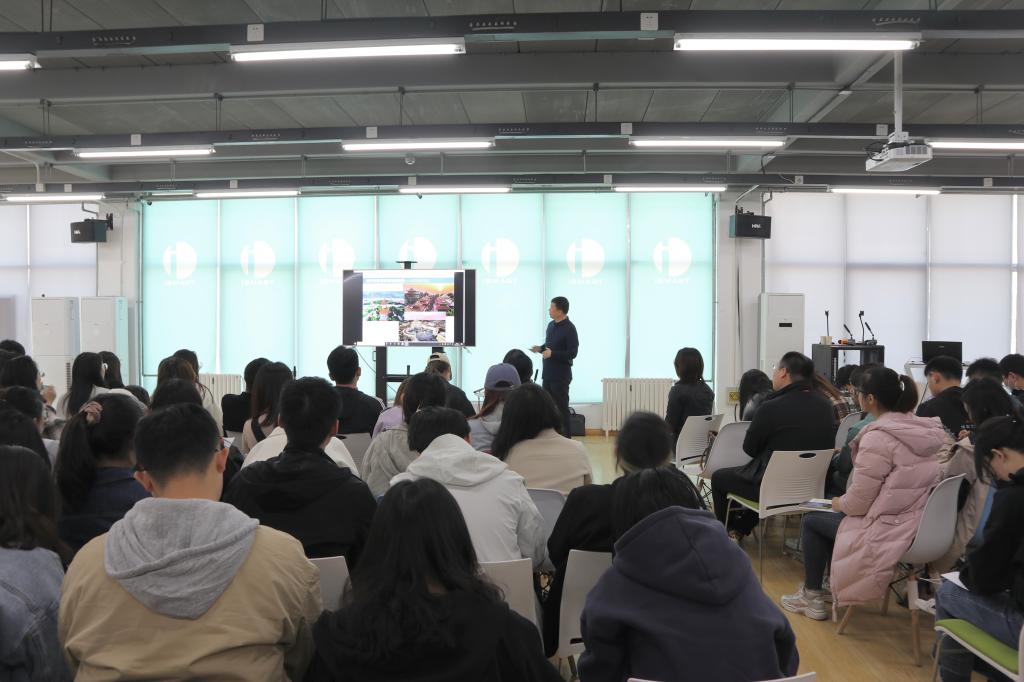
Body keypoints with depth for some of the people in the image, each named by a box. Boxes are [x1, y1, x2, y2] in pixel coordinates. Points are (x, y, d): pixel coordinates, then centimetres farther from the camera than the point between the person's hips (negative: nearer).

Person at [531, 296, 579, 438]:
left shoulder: (569, 329, -14)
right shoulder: (551, 325, 11)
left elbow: (572, 353, -18)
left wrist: (552, 353, -24)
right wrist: (540, 349, 2)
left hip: (561, 375, -8)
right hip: (548, 373, 8)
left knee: (561, 408, -2)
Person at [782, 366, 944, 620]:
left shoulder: (877, 437, -22)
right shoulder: (929, 430, 3)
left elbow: (858, 502, -18)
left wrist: (838, 503, 4)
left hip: (890, 536, -8)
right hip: (923, 529, 8)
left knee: (812, 520, 15)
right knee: (835, 516, 28)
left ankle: (812, 596, 25)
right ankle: (831, 587, 35)